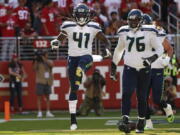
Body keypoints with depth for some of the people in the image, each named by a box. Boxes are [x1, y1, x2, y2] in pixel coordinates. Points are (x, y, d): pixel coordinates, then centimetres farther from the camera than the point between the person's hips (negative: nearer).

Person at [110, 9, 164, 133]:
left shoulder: (149, 32, -7)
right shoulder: (124, 32, 3)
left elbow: (160, 48, -3)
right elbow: (119, 49, 18)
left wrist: (152, 58, -22)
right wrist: (113, 66, 19)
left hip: (144, 70, -2)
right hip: (129, 69, 2)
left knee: (142, 97, 5)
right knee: (127, 94, -17)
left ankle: (141, 123, 20)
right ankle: (125, 121, -24)